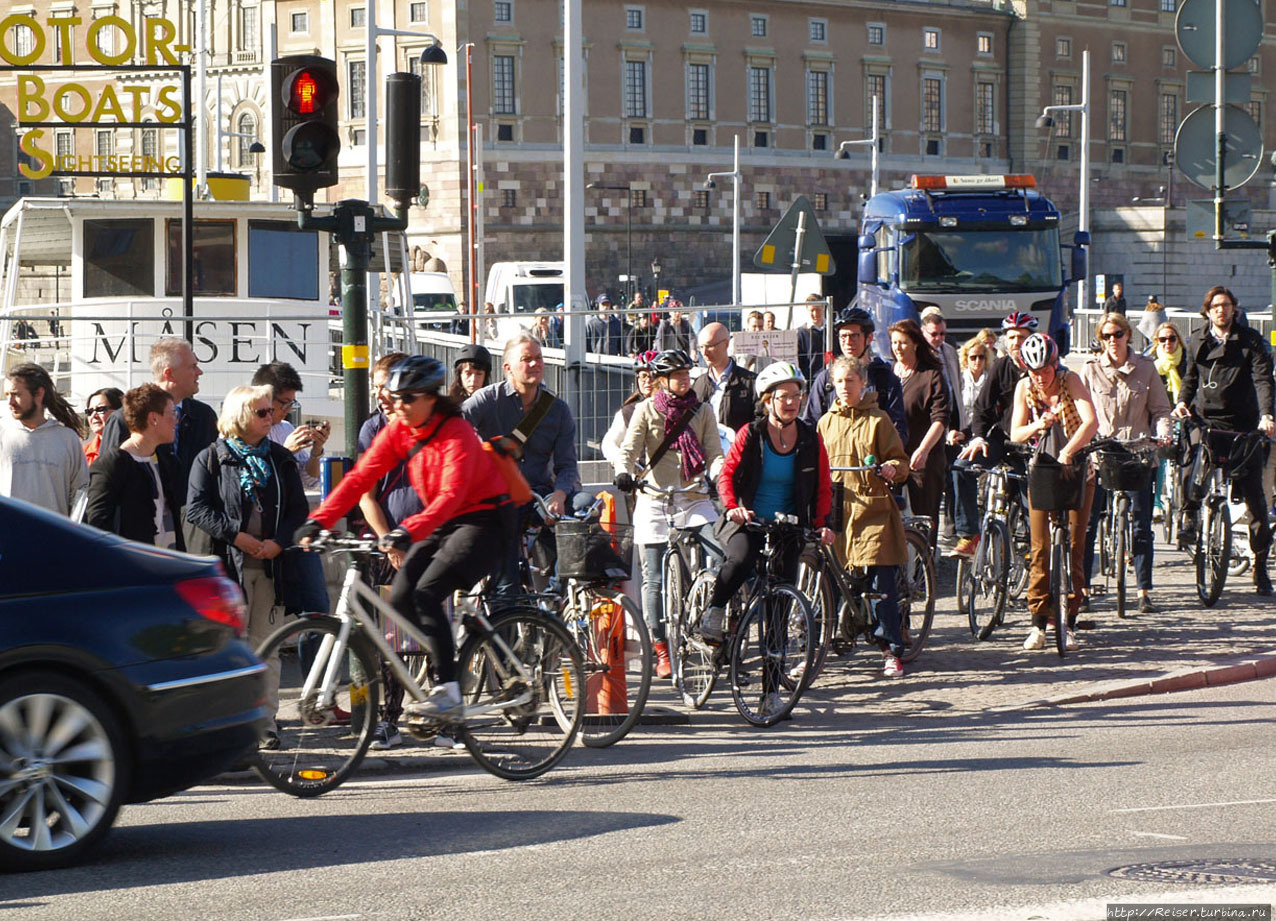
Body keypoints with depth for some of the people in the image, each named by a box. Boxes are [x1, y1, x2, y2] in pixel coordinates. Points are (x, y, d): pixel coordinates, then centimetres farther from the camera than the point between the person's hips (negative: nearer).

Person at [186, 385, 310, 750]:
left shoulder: (281, 459, 12)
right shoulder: (211, 458, 1)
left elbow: (298, 509, 10)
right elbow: (196, 508, -6)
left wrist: (278, 542, -8)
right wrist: (236, 535, -14)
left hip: (270, 563, 3)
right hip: (228, 564, -3)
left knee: (265, 645, 4)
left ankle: (265, 721, 8)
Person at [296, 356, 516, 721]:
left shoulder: (456, 433, -22)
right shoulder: (398, 430, -2)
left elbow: (451, 494, -35)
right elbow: (360, 477, -7)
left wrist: (409, 531, -49)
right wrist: (318, 520, -19)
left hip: (483, 519, -8)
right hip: (441, 523, 8)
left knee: (426, 594, -23)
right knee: (400, 598, -7)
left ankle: (447, 692, -20)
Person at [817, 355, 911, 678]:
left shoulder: (877, 419, 5)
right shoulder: (826, 422, 16)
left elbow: (900, 460, 3)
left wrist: (892, 468, -18)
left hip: (874, 508, -3)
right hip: (837, 507, 3)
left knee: (883, 584, -7)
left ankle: (892, 651, -1)